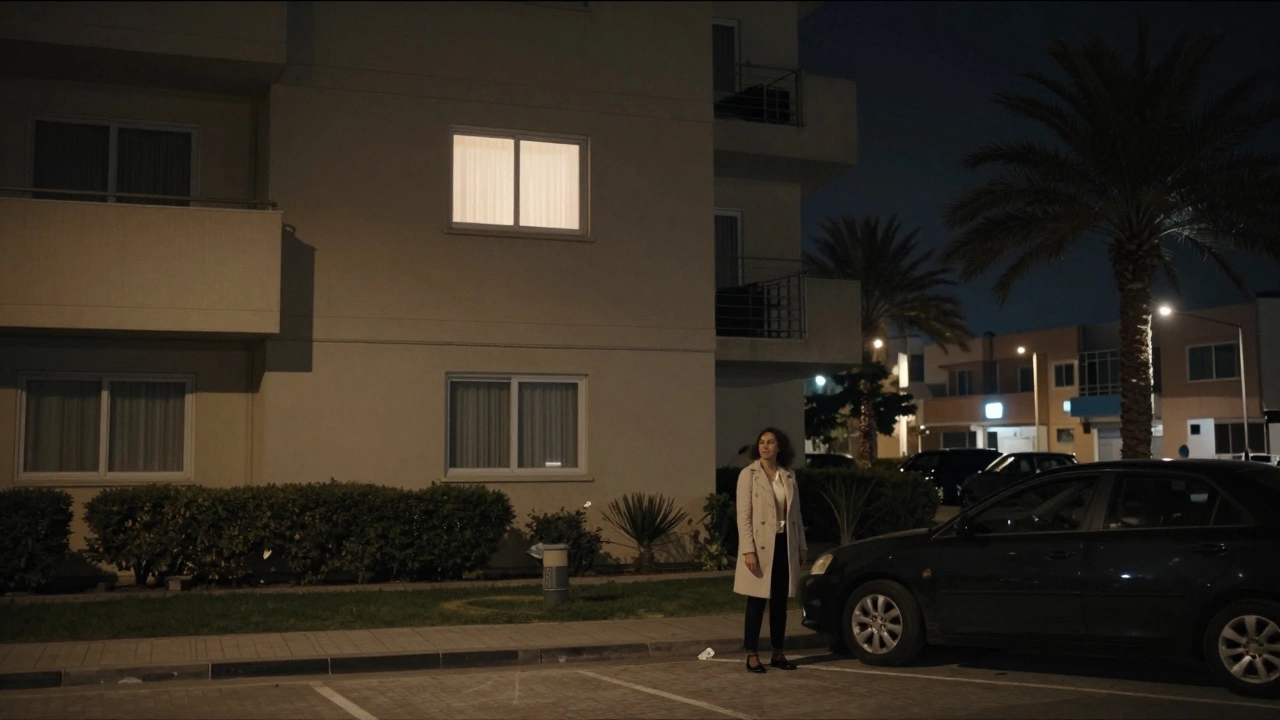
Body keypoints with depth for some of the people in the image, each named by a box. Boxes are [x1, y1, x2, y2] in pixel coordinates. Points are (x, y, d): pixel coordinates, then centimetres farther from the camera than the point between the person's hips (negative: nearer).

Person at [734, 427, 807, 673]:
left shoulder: (789, 476, 9)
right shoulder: (748, 474, -6)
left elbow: (796, 514, 14)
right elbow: (743, 516, -10)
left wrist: (801, 545, 10)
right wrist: (748, 550, -18)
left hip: (784, 545, 5)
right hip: (760, 545, -5)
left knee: (780, 602, 10)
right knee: (757, 603, -2)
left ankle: (778, 653, 18)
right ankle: (752, 655, 4)